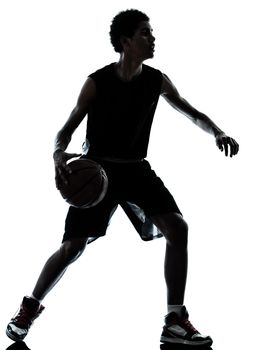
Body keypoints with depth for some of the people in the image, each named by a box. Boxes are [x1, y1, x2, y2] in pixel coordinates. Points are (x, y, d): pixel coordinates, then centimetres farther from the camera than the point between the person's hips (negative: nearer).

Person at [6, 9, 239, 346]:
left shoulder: (157, 81, -2)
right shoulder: (97, 82, -12)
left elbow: (193, 114, 9)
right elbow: (67, 129, -8)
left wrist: (217, 133, -12)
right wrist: (59, 154, -31)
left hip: (136, 168, 3)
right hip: (98, 169, -3)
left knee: (177, 228, -15)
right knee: (72, 247, -8)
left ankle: (175, 322, -9)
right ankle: (30, 307, 18)